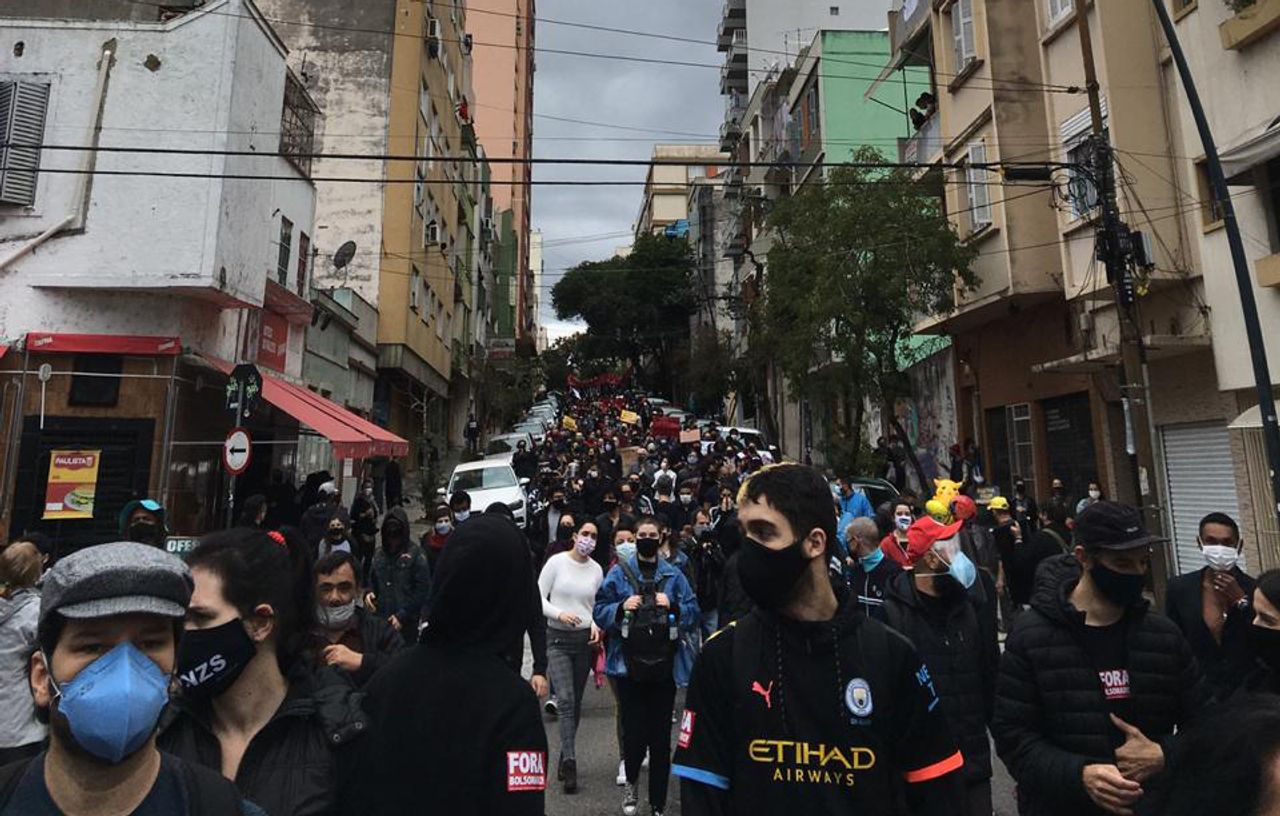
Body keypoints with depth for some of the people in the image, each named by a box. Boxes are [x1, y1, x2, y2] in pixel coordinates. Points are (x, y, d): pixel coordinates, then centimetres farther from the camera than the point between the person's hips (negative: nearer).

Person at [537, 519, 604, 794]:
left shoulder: (597, 570, 3)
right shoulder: (557, 562, -7)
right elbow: (538, 597, -5)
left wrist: (596, 625, -5)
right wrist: (560, 613, -20)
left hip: (584, 639, 4)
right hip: (558, 638, -3)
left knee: (576, 702, 11)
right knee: (565, 699, -14)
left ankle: (564, 758, 27)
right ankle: (570, 761, -11)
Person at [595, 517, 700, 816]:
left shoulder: (673, 575, 6)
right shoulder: (619, 573, 2)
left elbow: (693, 615, 5)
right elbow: (600, 612, 2)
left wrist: (673, 606, -12)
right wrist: (622, 607, -15)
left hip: (664, 667, 1)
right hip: (629, 665, -1)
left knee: (661, 738, 8)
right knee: (634, 733, 0)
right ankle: (631, 782, 32)